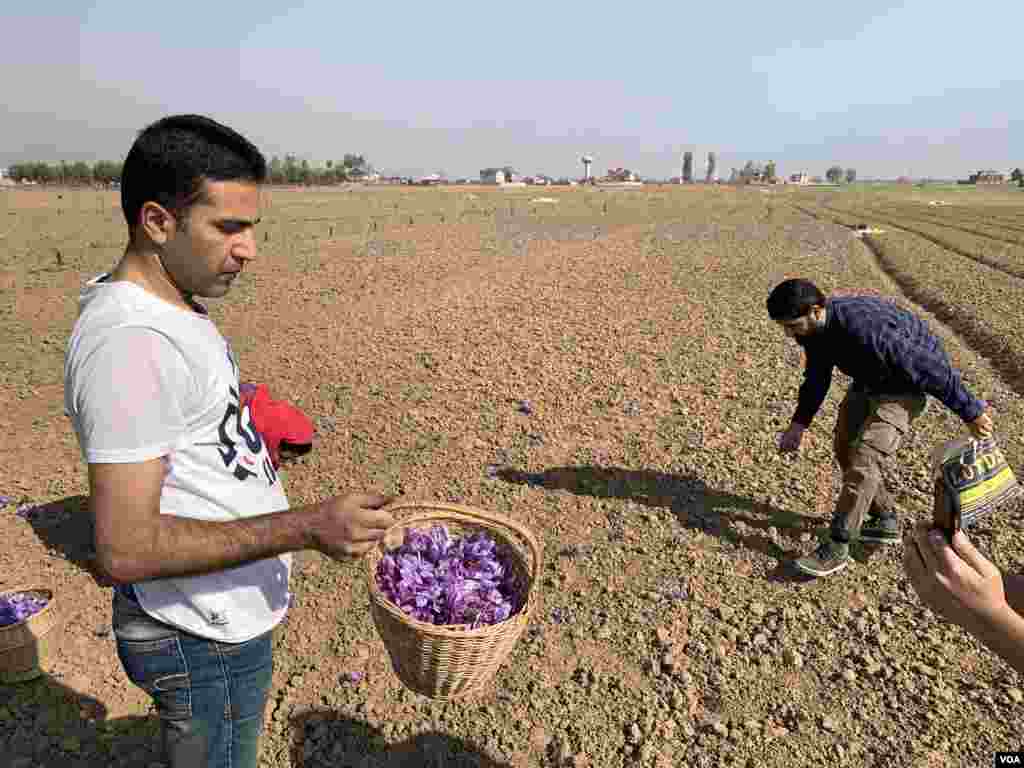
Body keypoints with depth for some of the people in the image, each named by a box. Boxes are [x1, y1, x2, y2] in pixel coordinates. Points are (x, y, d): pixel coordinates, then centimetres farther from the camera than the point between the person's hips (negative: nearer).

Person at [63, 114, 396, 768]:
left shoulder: (168, 307, 4)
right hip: (204, 644, -9)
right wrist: (307, 528, -32)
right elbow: (126, 548, -30)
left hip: (223, 617, 9)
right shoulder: (129, 342, -29)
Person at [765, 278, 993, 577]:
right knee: (844, 449, 11)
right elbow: (817, 378, 5)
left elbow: (930, 368, -29)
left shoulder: (864, 327, -39)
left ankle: (837, 548, -7)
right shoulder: (814, 326, -12)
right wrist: (799, 424, -3)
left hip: (904, 386, -8)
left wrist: (971, 412, -18)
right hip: (868, 382, 9)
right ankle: (887, 521, 29)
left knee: (863, 458, -17)